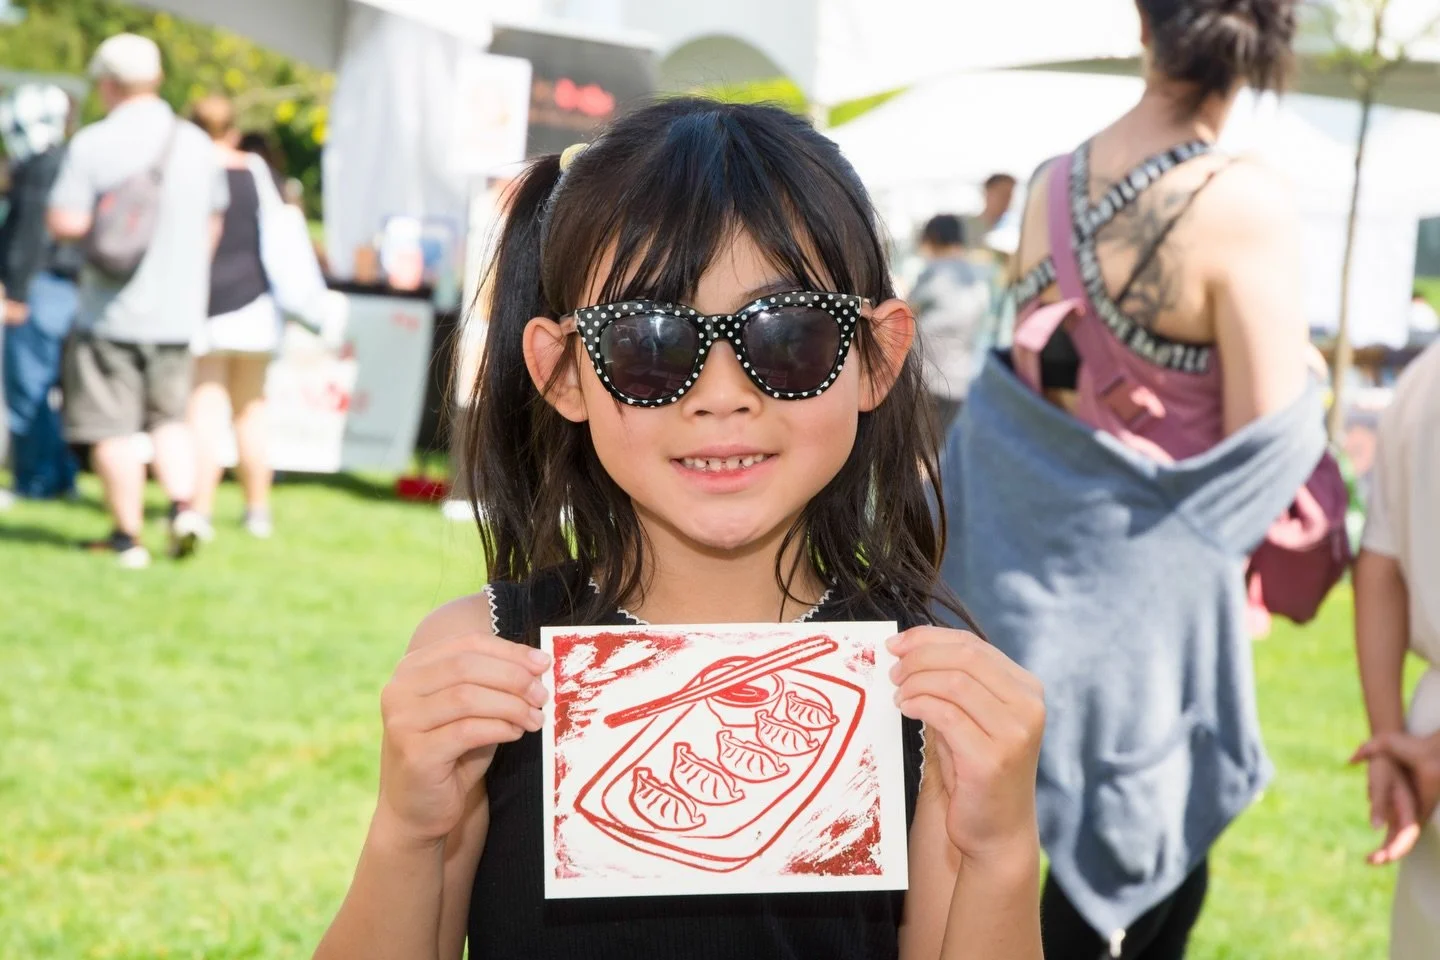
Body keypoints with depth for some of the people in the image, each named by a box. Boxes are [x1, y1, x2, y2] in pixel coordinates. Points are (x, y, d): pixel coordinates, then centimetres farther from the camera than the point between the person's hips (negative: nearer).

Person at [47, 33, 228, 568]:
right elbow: (213, 223, 15)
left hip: (111, 311, -5)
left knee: (114, 429, 3)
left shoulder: (93, 143, -12)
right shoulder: (196, 144, 5)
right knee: (170, 419, 17)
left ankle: (127, 537, 6)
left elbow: (65, 224, -17)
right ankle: (183, 507, 0)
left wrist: (97, 224, 5)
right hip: (178, 312, 5)